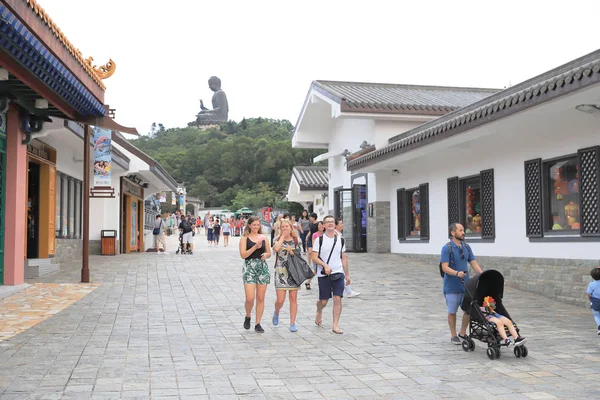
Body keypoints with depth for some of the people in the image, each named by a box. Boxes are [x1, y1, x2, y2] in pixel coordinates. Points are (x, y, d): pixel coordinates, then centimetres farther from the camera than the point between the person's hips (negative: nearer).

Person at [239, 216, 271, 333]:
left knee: (260, 298, 3)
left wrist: (266, 255, -9)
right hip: (249, 267, -3)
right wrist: (255, 247, -19)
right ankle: (247, 317, 18)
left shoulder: (263, 237, 10)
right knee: (250, 298, -11)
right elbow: (243, 254, -9)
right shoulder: (245, 238, 1)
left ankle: (258, 324, 13)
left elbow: (269, 253, 14)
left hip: (262, 267, 3)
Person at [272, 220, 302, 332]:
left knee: (293, 299, 2)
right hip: (280, 272, -1)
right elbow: (276, 248, -18)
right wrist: (283, 236, -10)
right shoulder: (278, 240, 4)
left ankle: (292, 323, 10)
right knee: (280, 300, -4)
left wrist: (291, 250, -11)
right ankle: (276, 313, 29)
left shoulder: (296, 240, 7)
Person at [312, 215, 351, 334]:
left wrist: (347, 275, 14)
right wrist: (325, 265, -24)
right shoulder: (319, 240, -2)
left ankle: (335, 325, -1)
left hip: (338, 273, 2)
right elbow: (314, 258, -7)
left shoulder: (340, 240, 9)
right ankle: (319, 312, 41)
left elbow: (343, 258, 15)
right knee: (323, 301, 6)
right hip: (323, 275, -2)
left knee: (338, 299, -8)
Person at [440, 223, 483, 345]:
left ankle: (462, 334, 23)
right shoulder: (446, 248, -11)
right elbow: (445, 267, -17)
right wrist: (457, 273, -34)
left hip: (465, 285, 6)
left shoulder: (466, 247, 8)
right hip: (452, 286, -5)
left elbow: (474, 263, 5)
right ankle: (453, 336, 20)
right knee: (452, 311, 5)